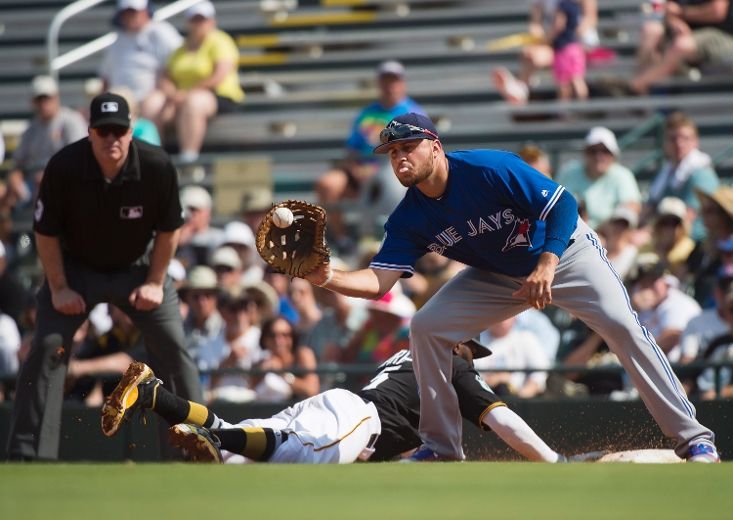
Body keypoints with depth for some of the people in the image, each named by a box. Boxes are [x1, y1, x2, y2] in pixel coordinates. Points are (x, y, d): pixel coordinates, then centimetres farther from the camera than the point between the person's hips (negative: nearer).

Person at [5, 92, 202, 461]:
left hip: (137, 267, 1)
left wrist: (154, 283, -7)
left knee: (173, 346, -7)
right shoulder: (63, 167, -25)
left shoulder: (158, 167, -23)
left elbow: (169, 229, -7)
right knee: (47, 346, -13)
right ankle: (26, 451, -9)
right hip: (76, 267, -1)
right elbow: (46, 232, -12)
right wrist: (59, 289, -11)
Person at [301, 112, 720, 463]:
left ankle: (692, 436, -19)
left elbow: (563, 204, -28)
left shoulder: (489, 169, -29)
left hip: (564, 250, -5)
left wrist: (546, 265, -40)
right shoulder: (409, 220, -14)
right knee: (426, 328, -9)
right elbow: (379, 282, -21)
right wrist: (328, 278, -39)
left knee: (621, 324, -23)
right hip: (497, 276, 5)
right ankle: (442, 447, 1)